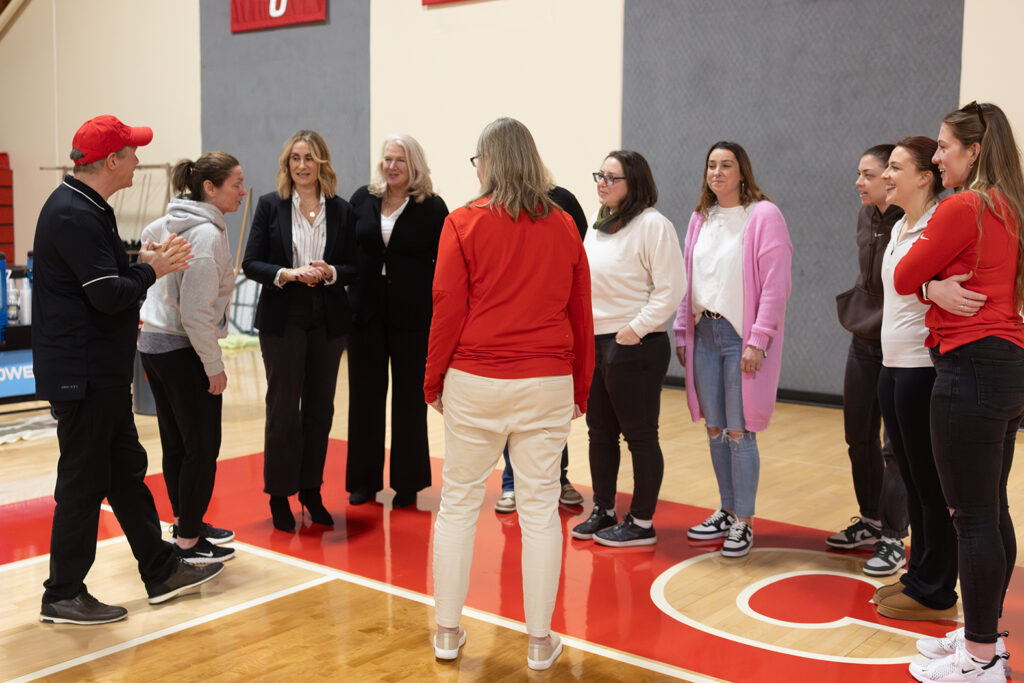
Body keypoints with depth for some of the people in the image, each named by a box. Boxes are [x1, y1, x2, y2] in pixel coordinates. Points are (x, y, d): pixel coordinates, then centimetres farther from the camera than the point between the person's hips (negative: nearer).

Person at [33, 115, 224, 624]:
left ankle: (162, 572, 27)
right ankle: (63, 596, 13)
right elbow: (108, 293, -24)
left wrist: (145, 260, 2)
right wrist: (150, 269, -8)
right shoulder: (74, 215, -19)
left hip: (102, 372, 11)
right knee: (83, 484, 0)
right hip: (81, 374, -11)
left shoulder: (87, 208, 14)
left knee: (126, 471, 16)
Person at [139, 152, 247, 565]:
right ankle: (188, 542, 10)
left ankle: (186, 523, 32)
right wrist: (214, 367, -15)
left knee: (176, 442, 18)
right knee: (202, 446, 1)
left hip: (153, 343, 9)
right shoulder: (207, 234, -19)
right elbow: (197, 311, -22)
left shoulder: (171, 223, 9)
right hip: (183, 349, -9)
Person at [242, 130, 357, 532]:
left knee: (320, 406, 8)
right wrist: (287, 274, -18)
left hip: (328, 319, 2)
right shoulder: (270, 205, 1)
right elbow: (251, 263, -2)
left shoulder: (341, 210, 4)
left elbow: (353, 268, 5)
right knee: (283, 407, 1)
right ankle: (279, 495, 13)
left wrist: (330, 272, -16)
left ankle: (311, 489, 22)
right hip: (282, 318, -2)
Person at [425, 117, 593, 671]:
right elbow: (581, 314, 8)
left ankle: (447, 632, 20)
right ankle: (540, 641, 15)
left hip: (475, 382, -1)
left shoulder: (464, 223, -3)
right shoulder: (563, 227, 5)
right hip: (547, 383, 2)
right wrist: (580, 388, 16)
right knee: (539, 509, 7)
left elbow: (447, 310, -5)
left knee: (459, 502, 11)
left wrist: (433, 380, 6)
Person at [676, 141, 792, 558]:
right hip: (704, 333, 6)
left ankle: (743, 524, 8)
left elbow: (775, 284, -12)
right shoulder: (700, 219, 13)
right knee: (714, 429, 10)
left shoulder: (764, 215, -6)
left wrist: (758, 340, -16)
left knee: (739, 432, -3)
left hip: (741, 337, -6)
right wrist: (682, 332, 13)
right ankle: (727, 511, 24)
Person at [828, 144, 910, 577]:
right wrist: (858, 314, 11)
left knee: (895, 446, 0)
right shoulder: (866, 218, 6)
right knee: (859, 438, 16)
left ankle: (893, 540, 12)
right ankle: (871, 521, 32)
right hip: (863, 341, 8)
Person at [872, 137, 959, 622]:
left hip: (923, 368, -9)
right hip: (893, 366, 9)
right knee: (912, 480, 17)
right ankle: (919, 575, 29)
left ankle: (935, 593, 12)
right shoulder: (899, 228, 15)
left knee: (932, 484, 1)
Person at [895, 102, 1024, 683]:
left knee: (974, 518, -3)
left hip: (973, 367, -10)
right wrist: (938, 287, 0)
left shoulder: (961, 209, -13)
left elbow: (902, 278, -6)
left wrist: (931, 286, 12)